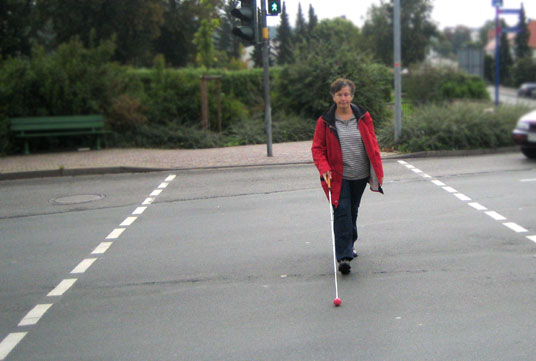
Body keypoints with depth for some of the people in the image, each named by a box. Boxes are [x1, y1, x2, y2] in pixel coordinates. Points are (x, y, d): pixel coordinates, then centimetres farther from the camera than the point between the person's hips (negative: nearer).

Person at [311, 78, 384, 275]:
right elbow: (317, 148, -1)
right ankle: (343, 256, -14)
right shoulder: (325, 121, -4)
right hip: (338, 177, -3)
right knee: (341, 212, -13)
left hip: (360, 176, 3)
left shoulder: (363, 117, 2)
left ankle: (349, 245, 38)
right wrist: (324, 169, -16)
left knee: (352, 211, 17)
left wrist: (377, 171, 2)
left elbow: (372, 144, 7)